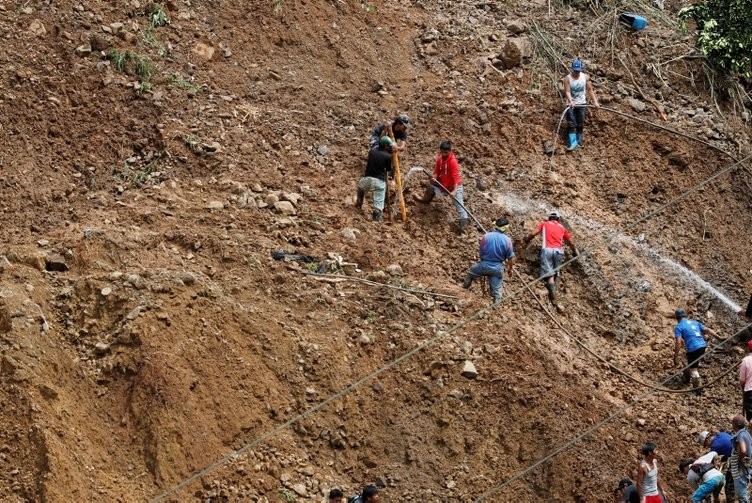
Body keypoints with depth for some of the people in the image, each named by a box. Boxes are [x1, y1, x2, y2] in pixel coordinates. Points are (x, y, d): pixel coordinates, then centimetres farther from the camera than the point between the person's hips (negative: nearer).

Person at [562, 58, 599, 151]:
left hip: (581, 104, 3)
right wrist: (570, 101, -38)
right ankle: (573, 142, -12)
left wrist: (595, 101, -3)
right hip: (571, 104, -3)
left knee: (580, 125, 8)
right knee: (572, 124, -9)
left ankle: (579, 141, 19)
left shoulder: (585, 77, -3)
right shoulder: (567, 79, -13)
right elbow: (567, 91, -21)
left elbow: (590, 90, 3)